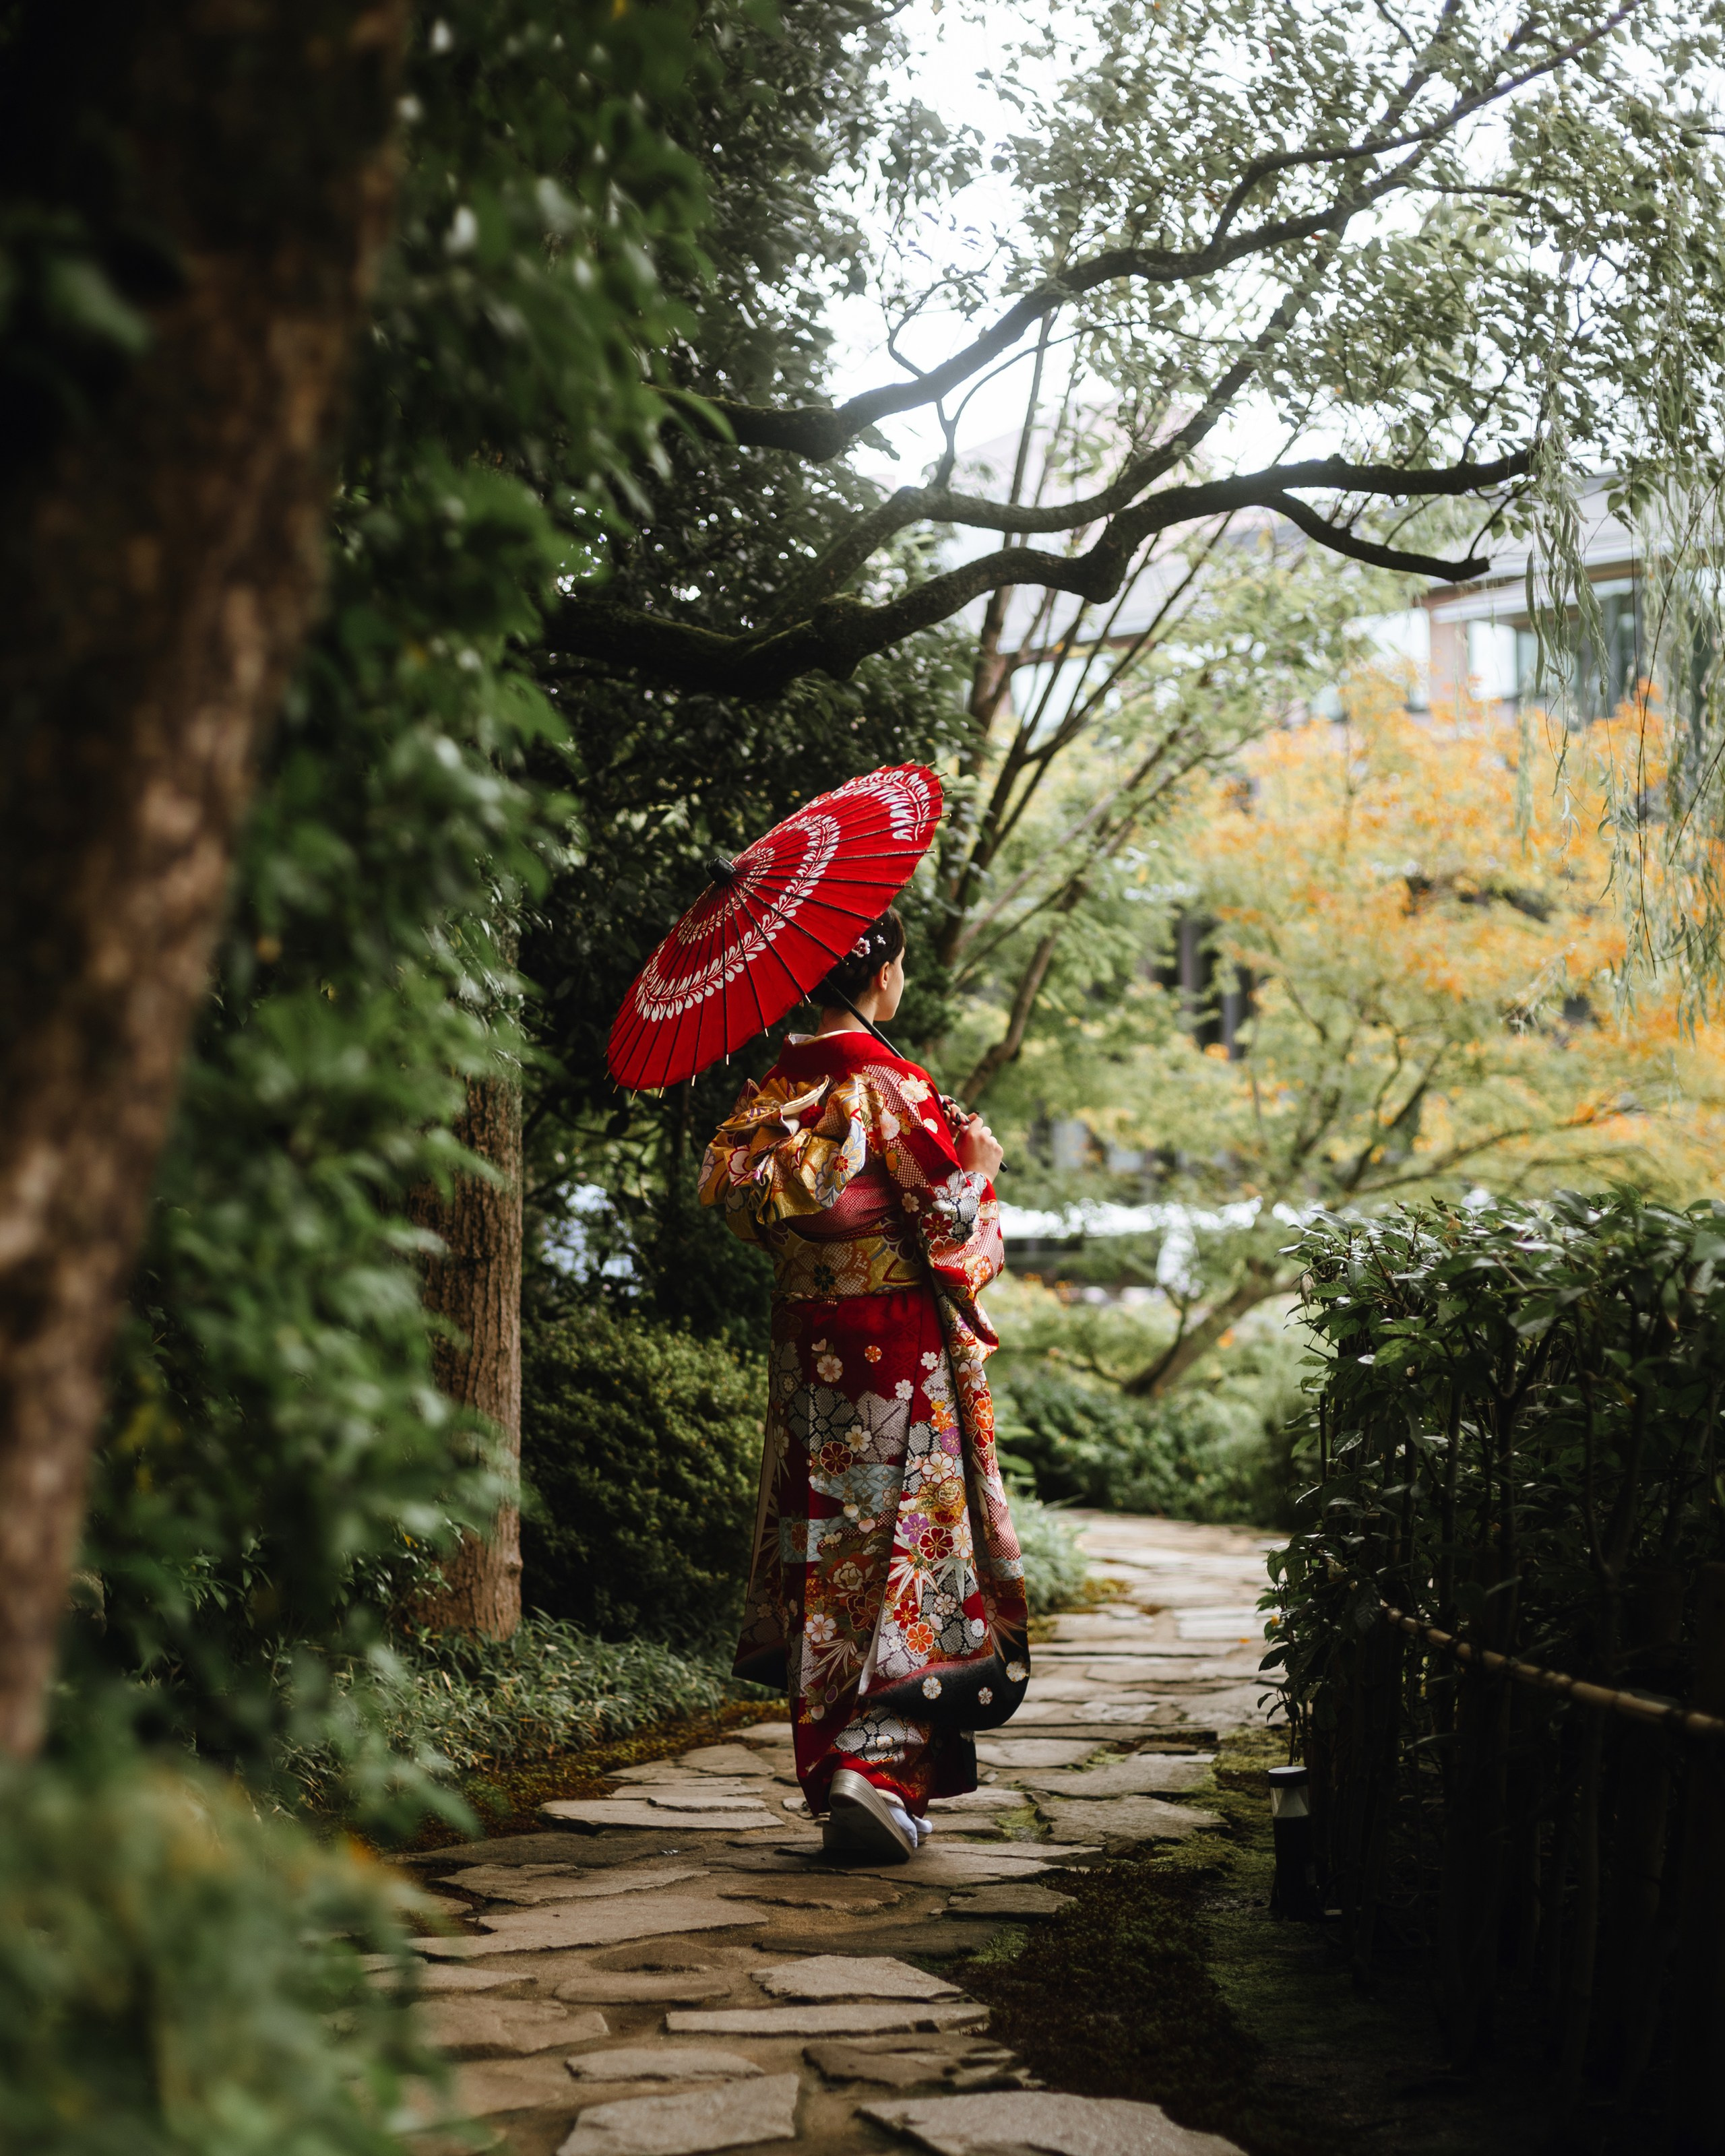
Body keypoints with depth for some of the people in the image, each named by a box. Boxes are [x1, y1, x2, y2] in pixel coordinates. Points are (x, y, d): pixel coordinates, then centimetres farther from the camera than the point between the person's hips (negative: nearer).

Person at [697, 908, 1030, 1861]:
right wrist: (978, 1165, 5)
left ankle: (831, 1767, 16)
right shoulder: (892, 1087, -15)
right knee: (911, 1538, -1)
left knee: (827, 1546, 11)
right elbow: (946, 1222, -13)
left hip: (807, 1348, 6)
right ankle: (876, 1765, -11)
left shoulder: (768, 1092, 4)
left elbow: (741, 1208, 11)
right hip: (902, 1349, -6)